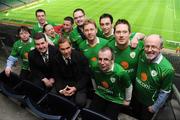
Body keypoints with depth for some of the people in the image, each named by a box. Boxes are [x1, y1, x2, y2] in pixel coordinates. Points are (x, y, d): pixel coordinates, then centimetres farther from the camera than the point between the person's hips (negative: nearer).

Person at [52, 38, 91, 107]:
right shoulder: (56, 59, -6)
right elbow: (57, 77, 1)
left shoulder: (80, 56, -14)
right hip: (64, 84, 4)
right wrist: (61, 90, -17)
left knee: (80, 102, -28)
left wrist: (75, 88, -19)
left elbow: (86, 75, -9)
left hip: (79, 85, -3)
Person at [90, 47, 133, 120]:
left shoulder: (120, 72, -31)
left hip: (115, 100, -3)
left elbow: (128, 86, -10)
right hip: (100, 95, 3)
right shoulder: (95, 67, -19)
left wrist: (127, 100, 4)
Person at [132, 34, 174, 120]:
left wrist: (155, 107, -8)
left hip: (149, 104, -3)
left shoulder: (167, 69, -30)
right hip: (136, 97, 4)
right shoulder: (142, 55, -18)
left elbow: (165, 92, -17)